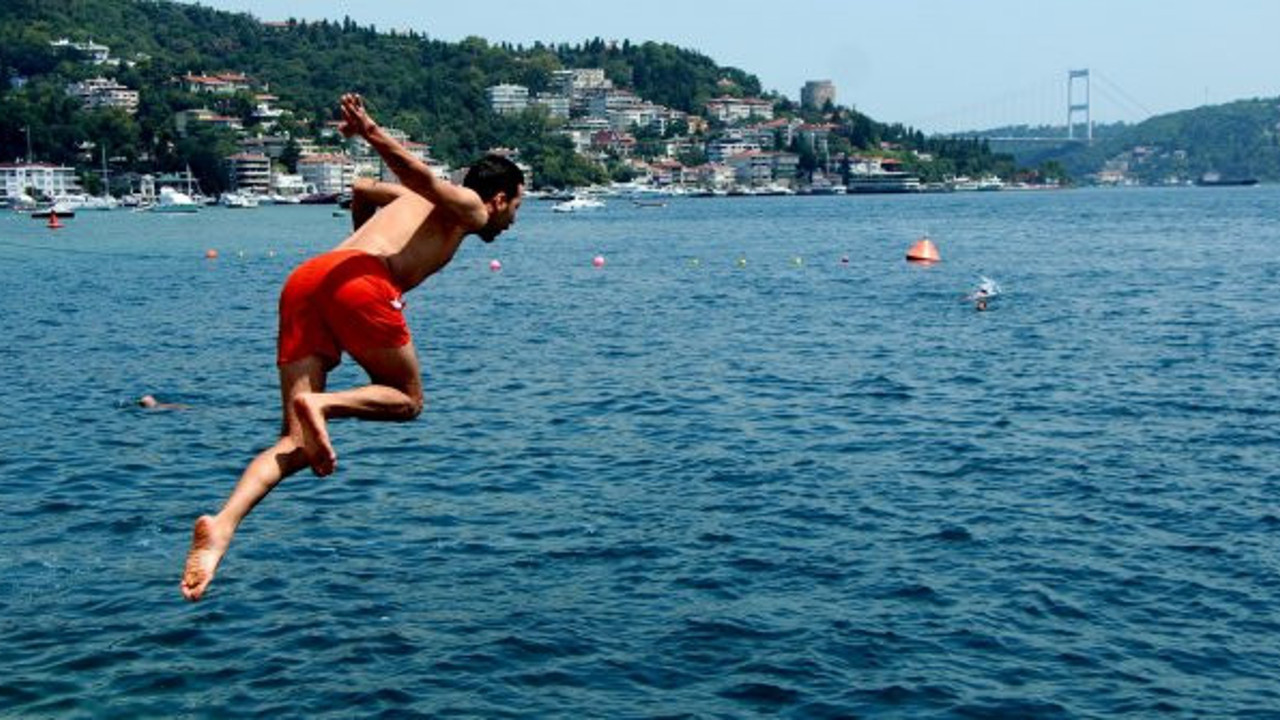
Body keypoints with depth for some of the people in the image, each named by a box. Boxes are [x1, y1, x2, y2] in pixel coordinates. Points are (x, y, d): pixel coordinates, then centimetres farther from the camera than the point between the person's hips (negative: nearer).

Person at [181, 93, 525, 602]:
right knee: (407, 398, 13)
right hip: (360, 280, -7)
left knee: (296, 443, 0)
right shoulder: (469, 207, 14)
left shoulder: (416, 199, 36)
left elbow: (361, 189, 55)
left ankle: (222, 525, -21)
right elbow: (420, 174, -8)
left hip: (304, 279, 7)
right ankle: (320, 403, -14)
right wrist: (375, 137, -26)